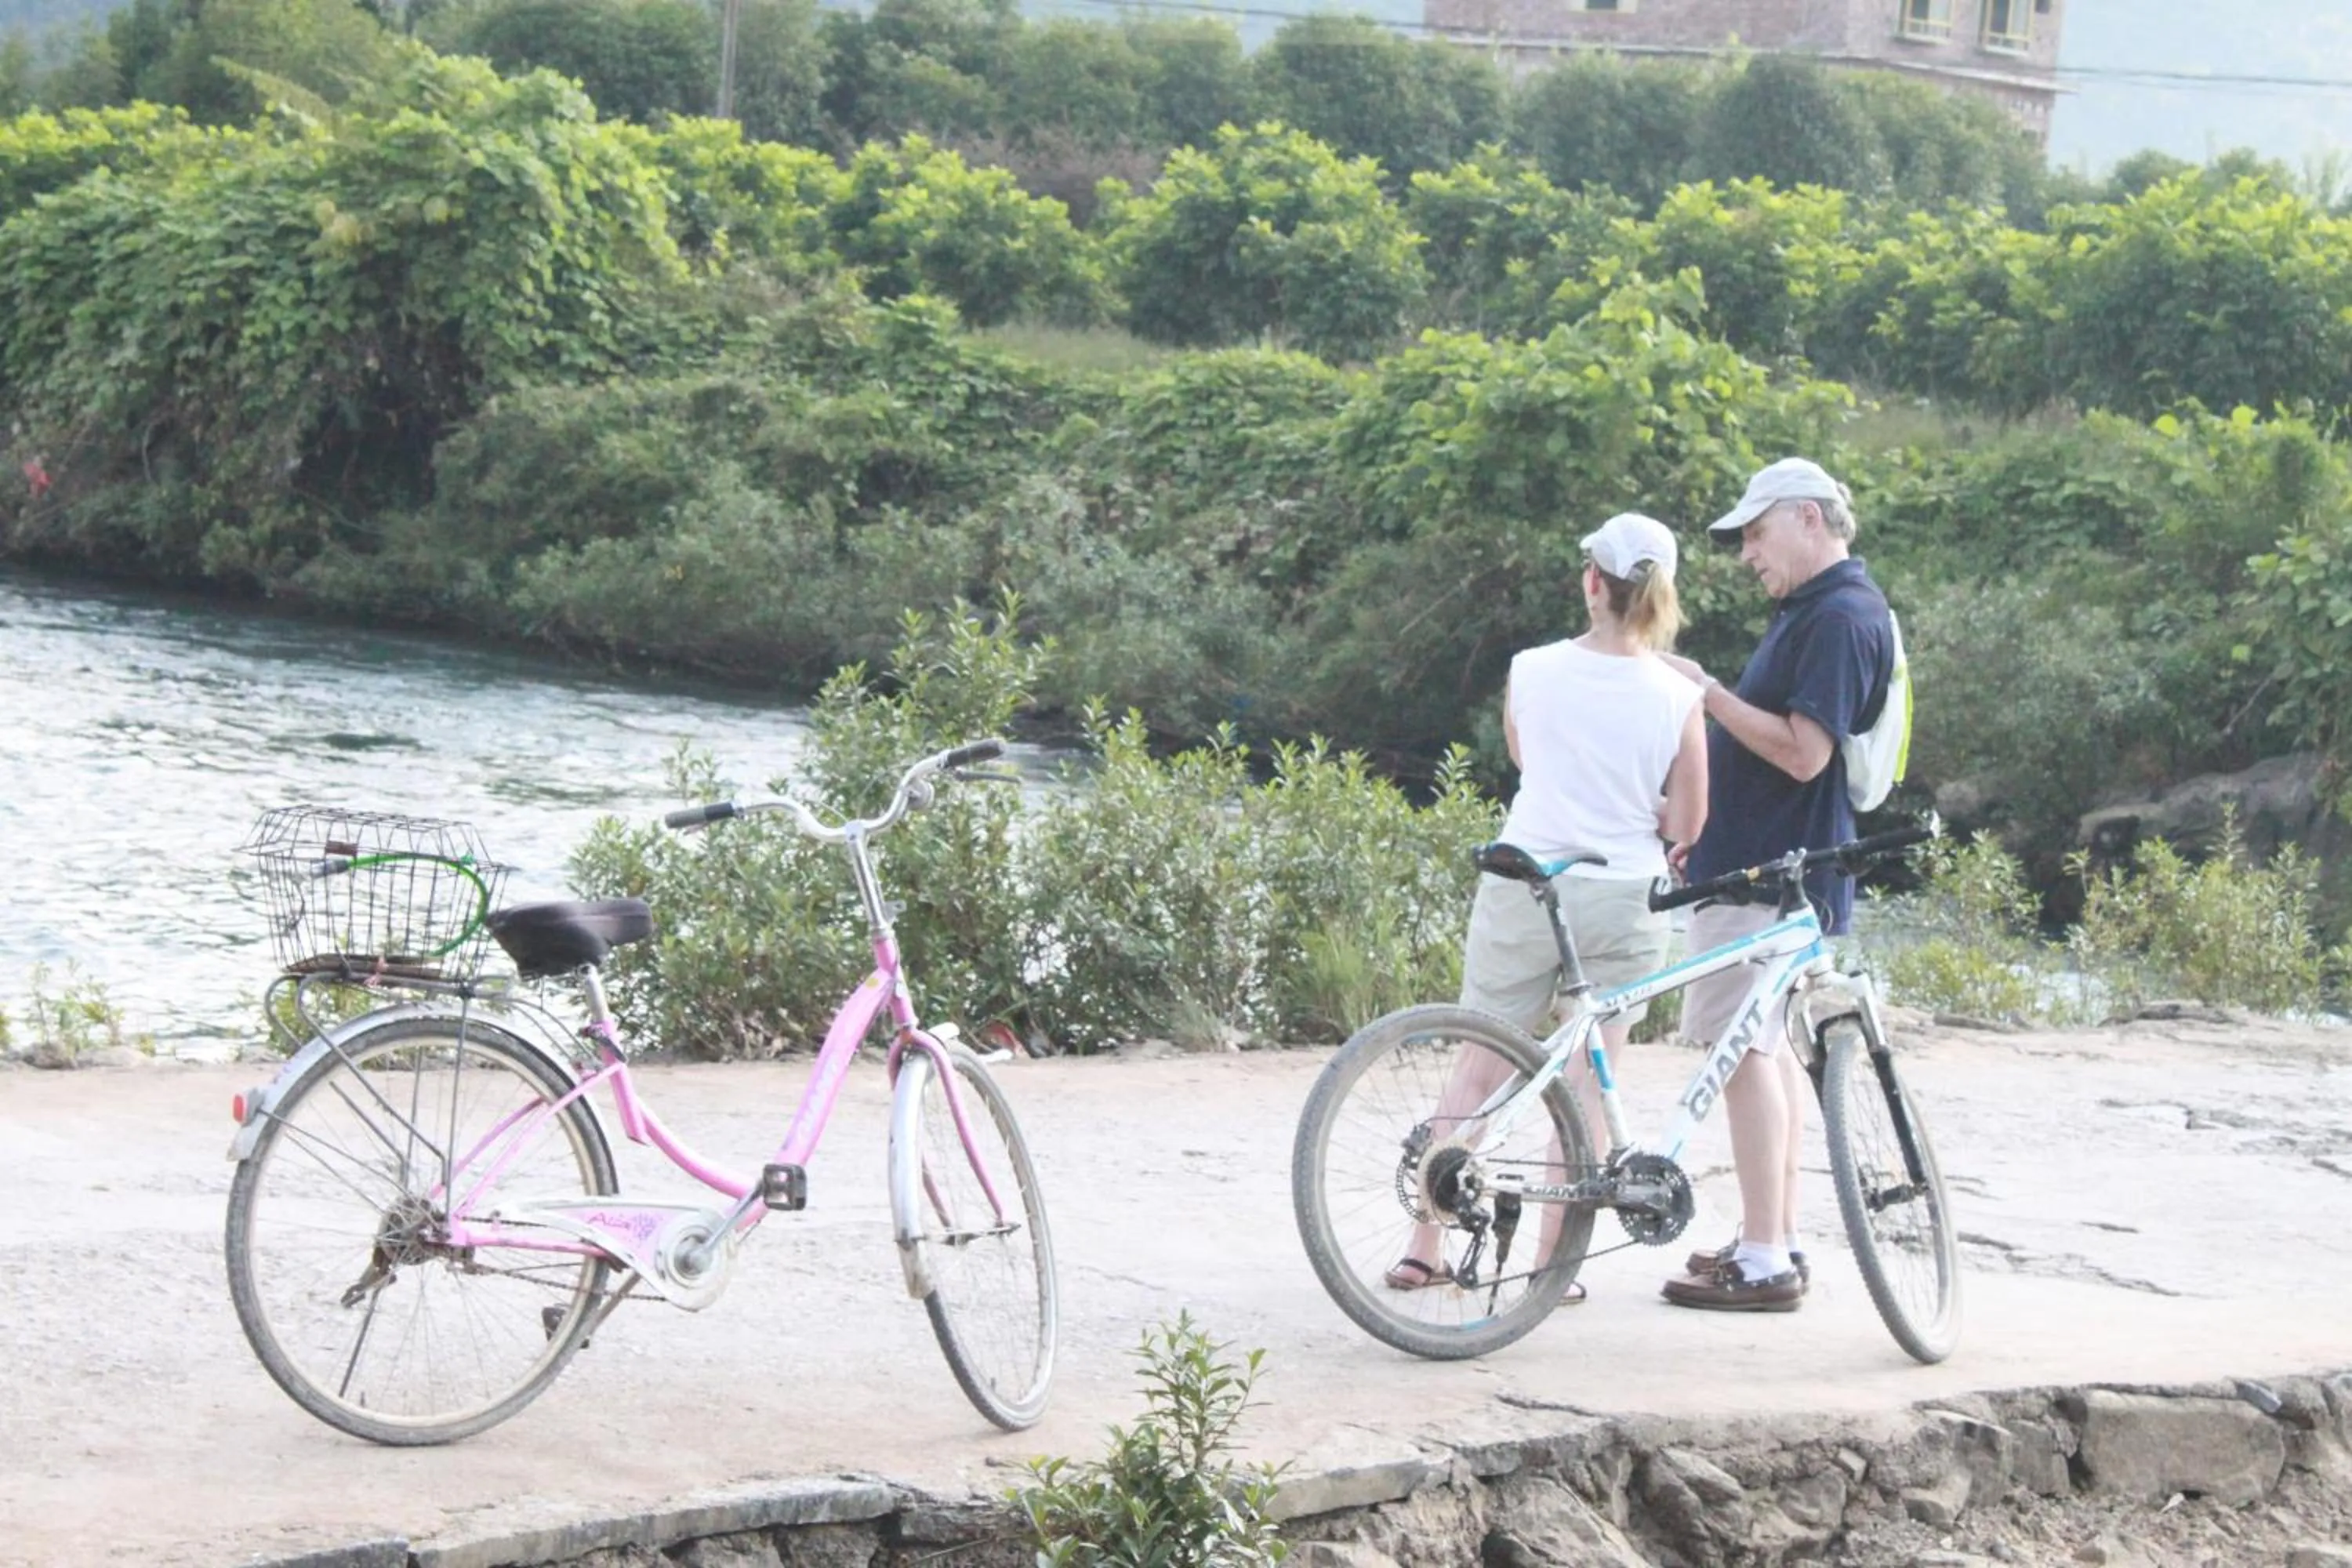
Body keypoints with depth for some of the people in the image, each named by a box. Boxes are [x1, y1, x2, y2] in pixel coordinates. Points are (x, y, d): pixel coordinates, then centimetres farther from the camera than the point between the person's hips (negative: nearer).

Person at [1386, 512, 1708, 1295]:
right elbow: (1685, 827, -2)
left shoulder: (1530, 671, -4)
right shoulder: (1676, 698, -8)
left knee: (1477, 1069, 11)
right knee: (1586, 1087, 8)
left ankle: (1425, 1248, 11)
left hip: (1522, 888, 1)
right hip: (1622, 899, -1)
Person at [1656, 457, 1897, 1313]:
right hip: (1766, 859, 11)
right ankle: (1777, 1240, 21)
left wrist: (1708, 693, -19)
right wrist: (1699, 827, 23)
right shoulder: (1813, 609, 17)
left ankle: (1763, 1262, -10)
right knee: (1770, 1046, 14)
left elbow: (1803, 752, -24)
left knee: (1744, 1046, -10)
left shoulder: (1841, 617, -17)